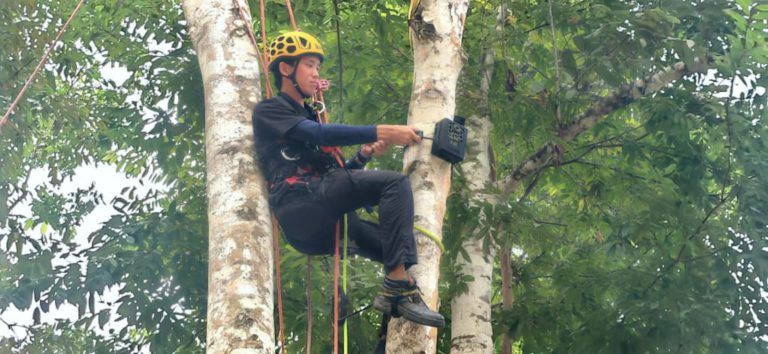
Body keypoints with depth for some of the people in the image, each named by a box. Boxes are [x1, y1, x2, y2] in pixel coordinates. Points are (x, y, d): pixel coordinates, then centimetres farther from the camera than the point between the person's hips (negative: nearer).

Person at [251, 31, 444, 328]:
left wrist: (363, 155, 6)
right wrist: (382, 132, -16)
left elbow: (334, 176, 26)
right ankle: (399, 284, -33)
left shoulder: (309, 116, 35)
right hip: (300, 204, -8)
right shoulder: (269, 111, 10)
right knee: (395, 183, -23)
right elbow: (319, 134, -10)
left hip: (324, 226, 8)